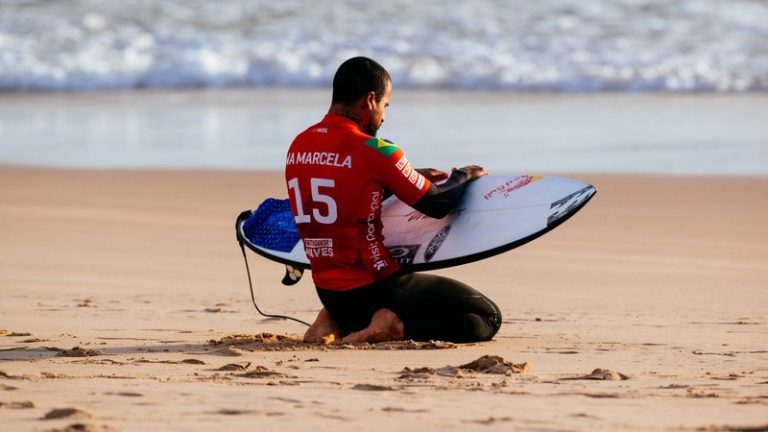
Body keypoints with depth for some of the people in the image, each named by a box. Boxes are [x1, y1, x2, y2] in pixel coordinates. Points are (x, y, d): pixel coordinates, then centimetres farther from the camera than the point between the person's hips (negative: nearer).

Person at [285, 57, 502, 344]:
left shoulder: (298, 147, 5)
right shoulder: (373, 150, -16)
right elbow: (436, 205, -5)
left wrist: (413, 178, 23)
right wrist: (465, 176, 15)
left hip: (329, 292, 7)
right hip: (374, 288, -7)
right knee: (488, 318, 0)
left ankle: (338, 322, 10)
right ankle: (394, 328, -14)